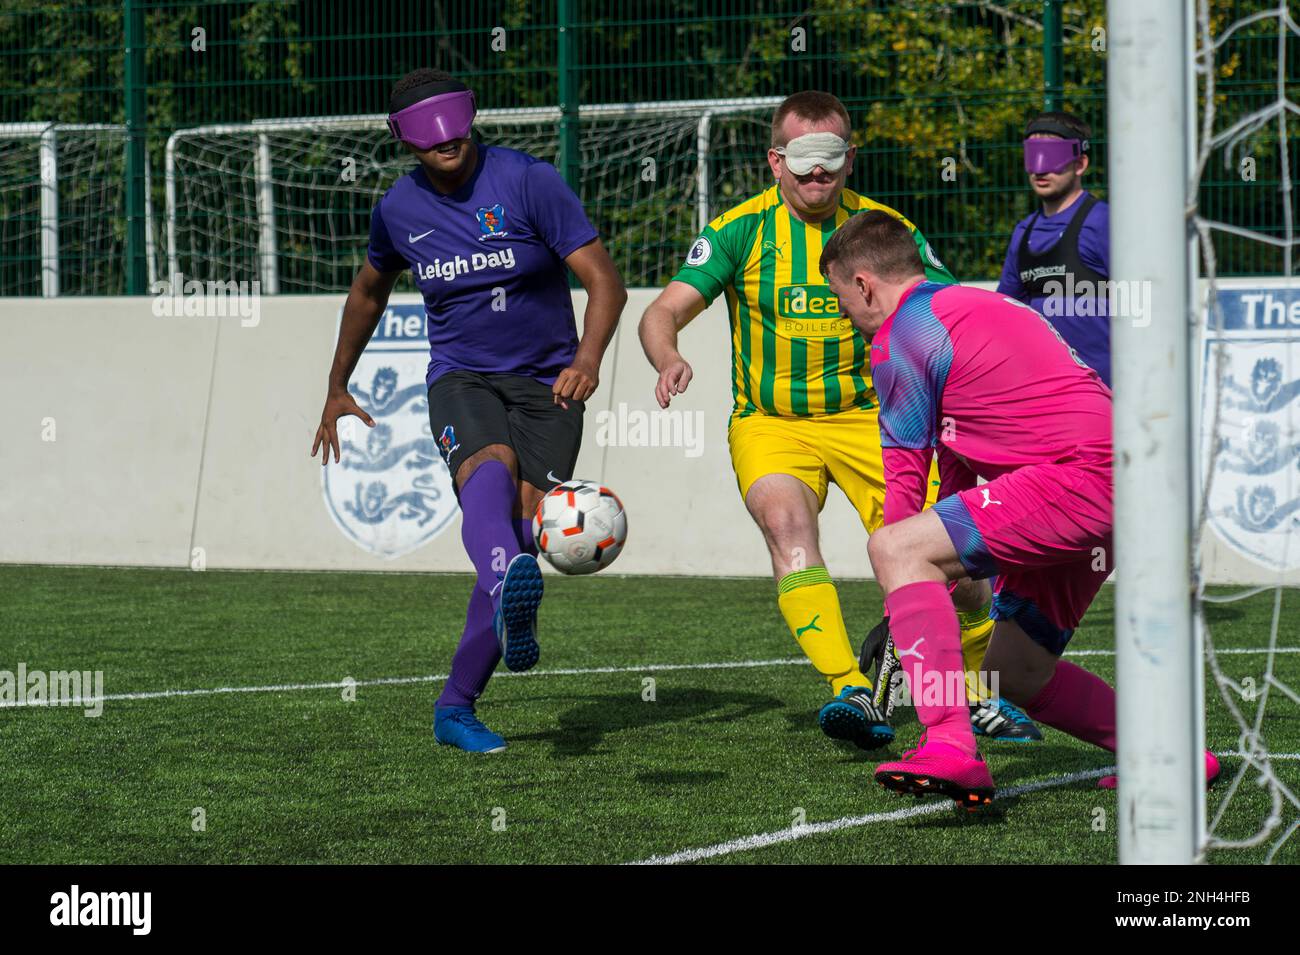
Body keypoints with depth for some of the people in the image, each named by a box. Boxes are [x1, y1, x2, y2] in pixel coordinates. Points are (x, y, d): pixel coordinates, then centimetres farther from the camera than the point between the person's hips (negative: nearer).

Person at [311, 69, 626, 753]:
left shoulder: (528, 181, -8)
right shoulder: (398, 210, 5)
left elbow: (604, 279, -12)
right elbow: (369, 290, 27)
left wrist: (587, 358, -30)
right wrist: (337, 389, 33)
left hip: (545, 383, -1)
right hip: (461, 380, 1)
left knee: (521, 535, -13)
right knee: (490, 470, -34)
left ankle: (456, 705, 0)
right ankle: (510, 594, -68)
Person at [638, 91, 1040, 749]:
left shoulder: (884, 228, -1)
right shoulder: (741, 229, -6)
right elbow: (665, 311, -12)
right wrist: (669, 359, -35)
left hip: (865, 417, 1)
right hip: (769, 421, -1)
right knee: (786, 521, -33)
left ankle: (983, 693, 15)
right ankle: (851, 691, -41)